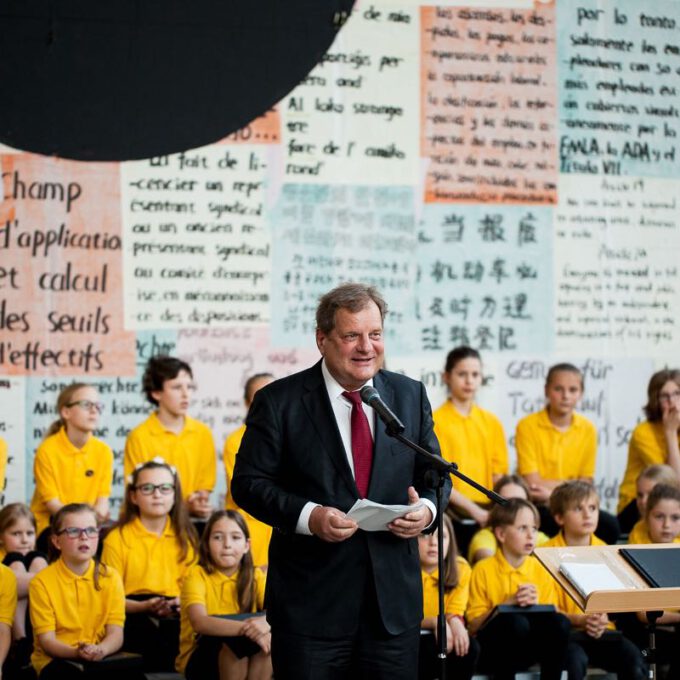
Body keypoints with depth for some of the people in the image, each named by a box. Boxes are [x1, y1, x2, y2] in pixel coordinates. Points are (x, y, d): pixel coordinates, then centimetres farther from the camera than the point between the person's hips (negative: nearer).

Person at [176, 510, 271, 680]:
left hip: (246, 661, 4)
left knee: (268, 637, -27)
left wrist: (266, 622, -41)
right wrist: (246, 628, -45)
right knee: (236, 638, -33)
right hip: (199, 662, -4)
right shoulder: (197, 575, -12)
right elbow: (199, 622, -30)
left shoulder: (255, 576, 0)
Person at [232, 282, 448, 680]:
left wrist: (427, 509, -9)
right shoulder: (279, 402, -3)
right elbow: (249, 482, -4)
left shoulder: (411, 396, 8)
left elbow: (435, 474, 14)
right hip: (311, 599, -3)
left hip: (395, 598, 3)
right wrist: (307, 516, -20)